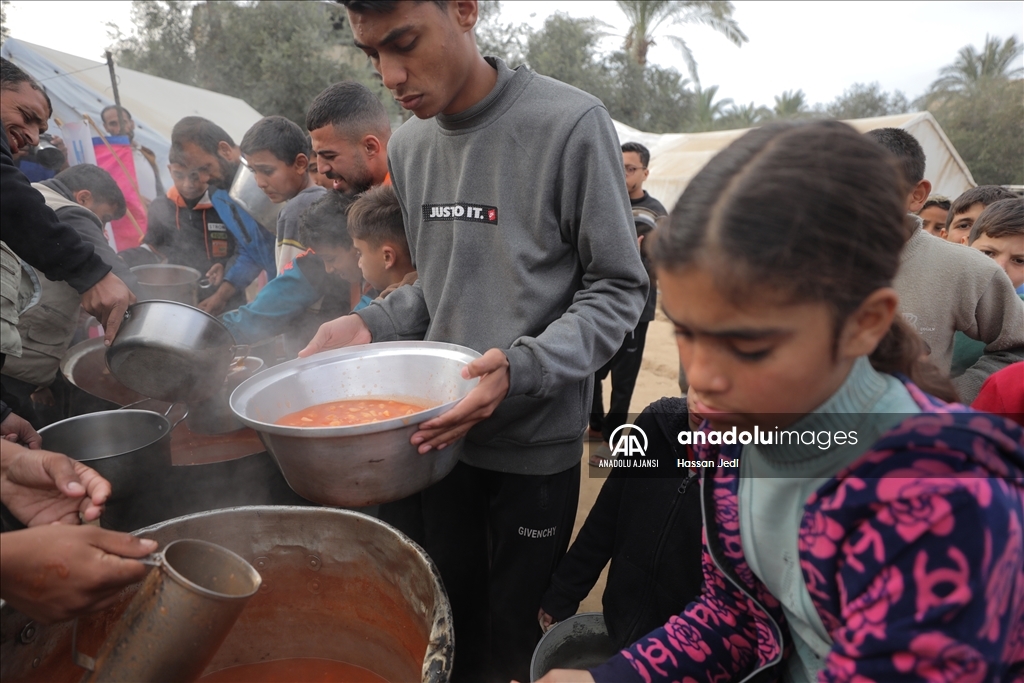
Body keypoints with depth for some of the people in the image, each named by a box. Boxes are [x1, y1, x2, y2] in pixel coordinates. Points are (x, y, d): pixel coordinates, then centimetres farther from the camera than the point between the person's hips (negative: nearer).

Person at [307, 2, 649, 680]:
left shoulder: (571, 123, -15)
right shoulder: (408, 145, 5)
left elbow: (619, 289, -11)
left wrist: (522, 368, -26)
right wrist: (371, 326, -3)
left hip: (536, 439, -5)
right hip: (444, 429, 5)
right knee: (451, 620, 20)